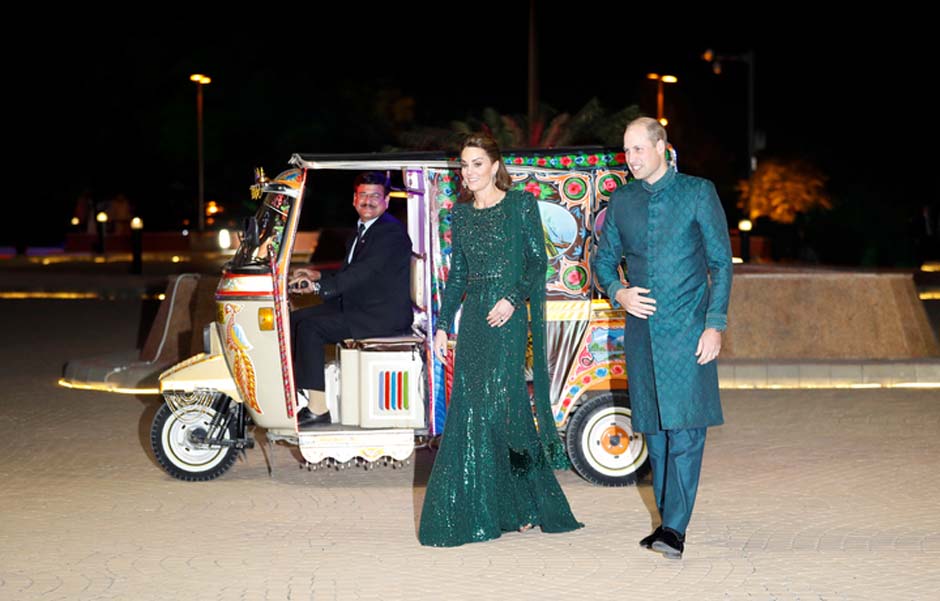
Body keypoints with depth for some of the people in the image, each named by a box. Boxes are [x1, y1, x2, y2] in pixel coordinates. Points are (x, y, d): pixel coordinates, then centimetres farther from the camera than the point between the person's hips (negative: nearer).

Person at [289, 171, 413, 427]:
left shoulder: (391, 231, -15)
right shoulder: (362, 230, 18)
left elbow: (364, 272, -26)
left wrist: (320, 286, -32)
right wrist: (318, 276, 4)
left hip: (384, 316, -10)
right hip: (358, 306, 10)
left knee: (310, 328, -22)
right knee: (295, 319, 4)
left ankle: (317, 408, -20)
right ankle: (299, 390, 5)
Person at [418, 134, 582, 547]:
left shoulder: (520, 204, -1)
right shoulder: (462, 212, 14)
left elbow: (538, 261, -4)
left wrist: (513, 299, -18)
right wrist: (443, 325, 12)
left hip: (506, 318, -6)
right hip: (472, 319, 6)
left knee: (495, 405, -12)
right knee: (470, 410, 4)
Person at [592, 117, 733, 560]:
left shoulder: (698, 192, 0)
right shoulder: (622, 200, 11)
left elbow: (721, 262, -1)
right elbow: (603, 259, 20)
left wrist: (715, 324, -9)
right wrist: (618, 292, -2)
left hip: (688, 329, -4)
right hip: (641, 328, 5)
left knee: (685, 430, -11)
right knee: (655, 431, 8)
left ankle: (674, 529, -12)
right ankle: (670, 523, 19)